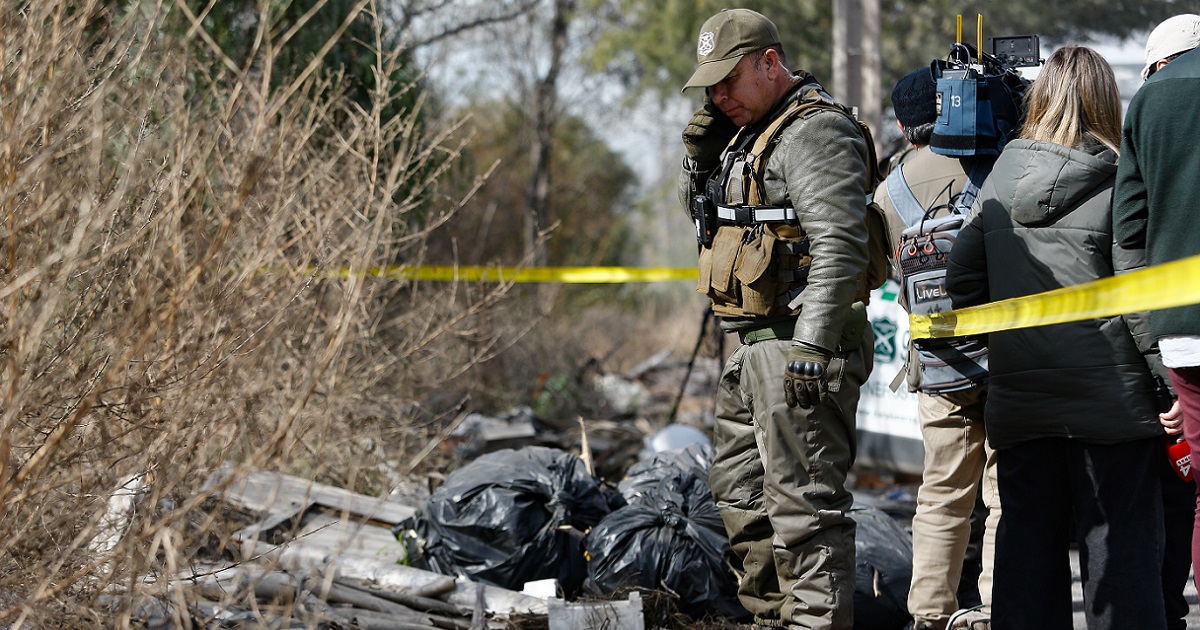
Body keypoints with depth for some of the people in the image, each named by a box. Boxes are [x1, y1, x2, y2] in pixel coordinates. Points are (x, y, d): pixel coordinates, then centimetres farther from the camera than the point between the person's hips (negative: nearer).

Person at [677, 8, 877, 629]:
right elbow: (695, 207, 27)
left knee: (803, 502, -12)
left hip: (799, 345, -11)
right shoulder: (750, 128, 17)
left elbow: (839, 247, -23)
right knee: (743, 496, 18)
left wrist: (810, 349, -28)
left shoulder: (816, 131, -14)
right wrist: (701, 150, 7)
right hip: (752, 349, 11)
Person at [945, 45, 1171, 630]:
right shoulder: (1116, 183, -7)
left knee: (1026, 539, 11)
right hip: (1110, 398, -4)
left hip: (1018, 399, 4)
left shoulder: (1000, 181, 5)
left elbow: (961, 283, 8)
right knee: (1119, 544, 1)